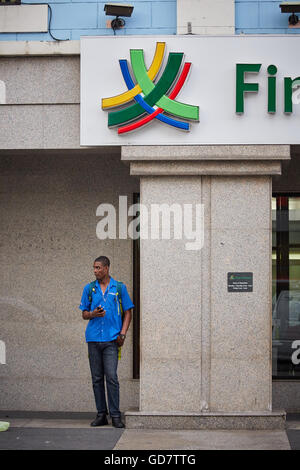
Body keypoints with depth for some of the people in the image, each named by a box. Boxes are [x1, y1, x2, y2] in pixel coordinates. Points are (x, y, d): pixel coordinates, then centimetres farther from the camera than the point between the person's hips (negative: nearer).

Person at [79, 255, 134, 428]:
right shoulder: (89, 289, 11)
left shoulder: (119, 288, 5)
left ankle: (115, 415, -5)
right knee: (97, 378, 5)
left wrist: (122, 334, -4)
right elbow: (84, 314, 15)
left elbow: (128, 312, 7)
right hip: (93, 338, 3)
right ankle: (101, 414, 11)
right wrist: (93, 314, -9)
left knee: (111, 377, -9)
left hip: (111, 339, -3)